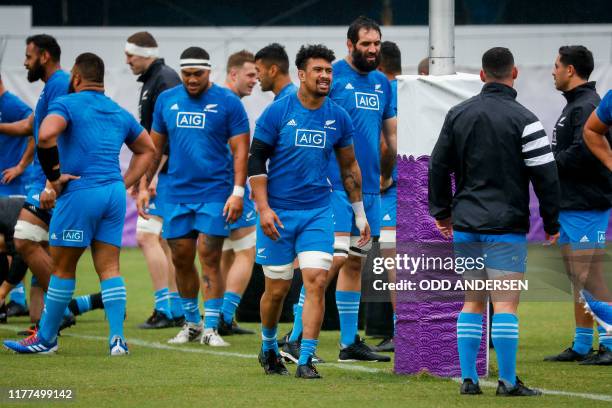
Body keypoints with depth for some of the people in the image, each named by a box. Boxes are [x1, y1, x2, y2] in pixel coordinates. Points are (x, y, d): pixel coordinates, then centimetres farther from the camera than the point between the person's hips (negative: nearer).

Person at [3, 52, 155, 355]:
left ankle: (46, 338, 13)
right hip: (114, 193, 6)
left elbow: (46, 135, -22)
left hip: (80, 193, -5)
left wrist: (54, 177, -13)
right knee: (109, 267, 6)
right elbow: (147, 150, 27)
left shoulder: (66, 104, -3)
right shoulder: (119, 113, 18)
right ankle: (117, 337, -5)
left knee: (63, 267, 4)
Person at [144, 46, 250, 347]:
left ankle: (210, 327, -3)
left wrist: (238, 192, -12)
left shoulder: (227, 102, -3)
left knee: (209, 260, -7)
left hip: (215, 194, -4)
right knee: (181, 260, 7)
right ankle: (191, 323, 21)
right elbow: (155, 147, 15)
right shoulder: (167, 100, 8)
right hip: (177, 195, 4)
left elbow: (240, 150, -4)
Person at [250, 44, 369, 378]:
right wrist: (264, 208, -12)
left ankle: (305, 360, -7)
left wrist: (360, 215, 15)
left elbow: (349, 168, 14)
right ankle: (268, 348, 30)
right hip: (278, 213, -2)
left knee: (316, 281, -12)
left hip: (318, 213, 2)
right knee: (277, 289, 4)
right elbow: (256, 160, -4)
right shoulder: (277, 112, -6)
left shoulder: (338, 118, 4)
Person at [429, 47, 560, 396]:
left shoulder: (458, 114, 6)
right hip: (506, 226, -5)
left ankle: (469, 379, 8)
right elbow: (546, 175, -9)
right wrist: (552, 223, 1)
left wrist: (442, 211, 22)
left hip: (465, 224, 5)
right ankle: (508, 382, -4)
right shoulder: (523, 119, -9)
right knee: (506, 305, -3)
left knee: (472, 303, 11)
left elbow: (438, 166, 12)